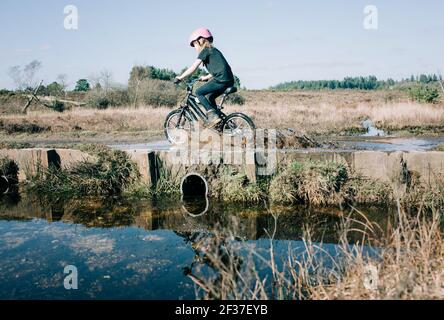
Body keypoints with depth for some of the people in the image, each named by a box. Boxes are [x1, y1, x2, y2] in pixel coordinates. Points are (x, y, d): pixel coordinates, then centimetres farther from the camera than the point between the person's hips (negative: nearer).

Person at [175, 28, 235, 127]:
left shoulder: (205, 51, 0)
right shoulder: (213, 50, 26)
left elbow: (193, 68, -4)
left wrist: (180, 78, 5)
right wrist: (206, 78, 41)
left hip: (221, 79, -9)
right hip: (229, 79, 9)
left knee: (199, 92, -2)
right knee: (210, 97, 23)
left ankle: (213, 115, -11)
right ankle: (217, 119, 19)